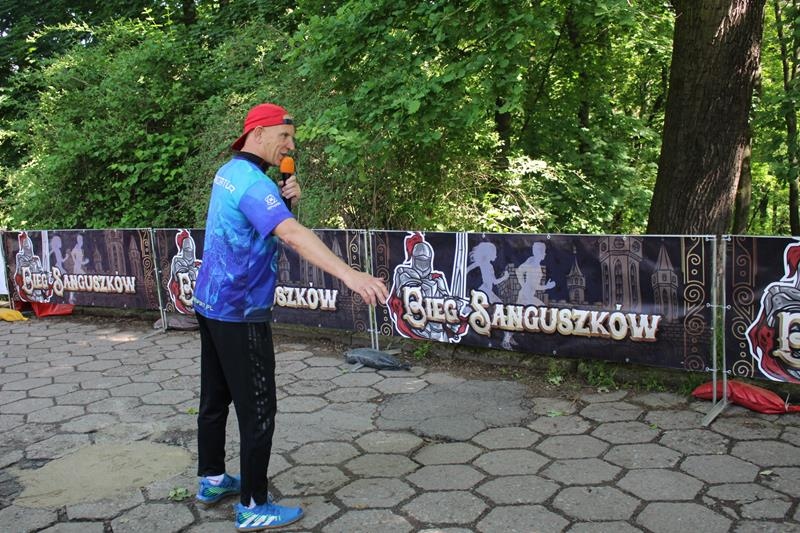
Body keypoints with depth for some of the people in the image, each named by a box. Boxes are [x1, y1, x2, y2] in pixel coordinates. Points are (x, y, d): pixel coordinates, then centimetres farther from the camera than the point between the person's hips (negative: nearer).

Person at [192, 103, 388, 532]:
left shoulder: (229, 172, 10)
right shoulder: (251, 182, -21)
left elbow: (264, 219, 18)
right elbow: (292, 234, -37)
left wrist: (285, 198, -4)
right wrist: (349, 274, -47)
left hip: (211, 304, 10)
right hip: (240, 314, -10)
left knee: (215, 398, 18)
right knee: (257, 410, -2)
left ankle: (212, 480, 32)